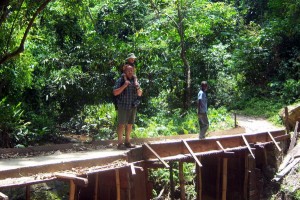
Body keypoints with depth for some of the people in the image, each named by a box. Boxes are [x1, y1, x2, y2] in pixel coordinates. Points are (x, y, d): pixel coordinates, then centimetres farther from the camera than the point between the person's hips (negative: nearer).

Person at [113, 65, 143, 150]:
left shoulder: (135, 80, 14)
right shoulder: (120, 80, -3)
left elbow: (140, 94, 16)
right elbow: (115, 92, -10)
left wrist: (138, 89, -6)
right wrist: (124, 86, -19)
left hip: (133, 106, 6)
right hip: (123, 106, -5)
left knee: (130, 124, 10)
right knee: (122, 124, -4)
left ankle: (127, 142, 19)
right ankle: (120, 143, 0)